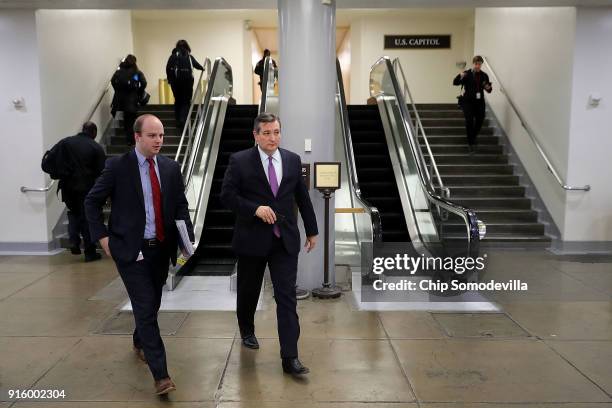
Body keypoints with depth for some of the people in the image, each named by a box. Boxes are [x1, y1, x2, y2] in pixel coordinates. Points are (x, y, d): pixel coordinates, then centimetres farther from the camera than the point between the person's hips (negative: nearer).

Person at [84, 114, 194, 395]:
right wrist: (102, 237, -6)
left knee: (152, 304, 19)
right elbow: (92, 202, 0)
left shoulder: (171, 168, 4)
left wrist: (187, 239, -3)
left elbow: (181, 206, 9)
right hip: (130, 249, -4)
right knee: (145, 307, -7)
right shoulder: (118, 166, -8)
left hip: (162, 248, 5)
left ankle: (140, 342, 48)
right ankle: (160, 374, -3)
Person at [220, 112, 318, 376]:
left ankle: (290, 358, -1)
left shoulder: (293, 160, 4)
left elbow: (302, 197, 11)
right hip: (251, 239, -1)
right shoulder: (240, 161, -6)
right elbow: (226, 196, -8)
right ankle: (247, 331, 45)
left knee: (287, 296, -4)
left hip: (285, 240, 1)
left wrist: (312, 230, 15)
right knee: (249, 291, 17)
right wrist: (255, 209, -21)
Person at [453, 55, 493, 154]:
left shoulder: (484, 75, 5)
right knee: (469, 120, -17)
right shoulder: (467, 74, -3)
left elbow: (488, 91, 11)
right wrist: (460, 76, -29)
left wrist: (489, 88, -12)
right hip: (468, 101, -3)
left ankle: (472, 138, 30)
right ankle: (471, 143, -7)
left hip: (479, 102, 3)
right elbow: (455, 83, -10)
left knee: (480, 120, 3)